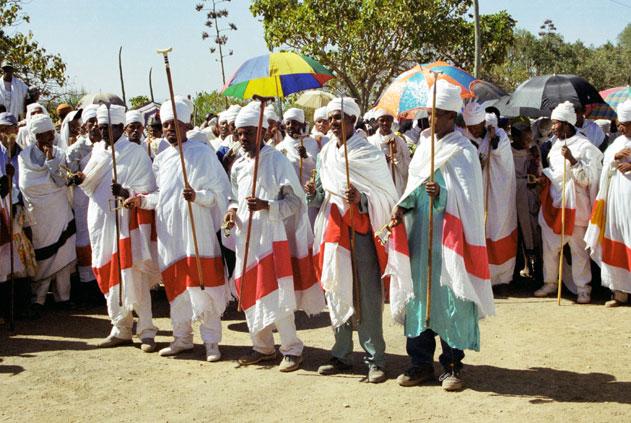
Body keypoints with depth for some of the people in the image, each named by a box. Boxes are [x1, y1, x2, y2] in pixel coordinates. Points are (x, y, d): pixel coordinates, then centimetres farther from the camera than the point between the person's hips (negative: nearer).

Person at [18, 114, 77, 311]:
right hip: (40, 215, -2)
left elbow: (61, 181, -8)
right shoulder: (25, 156, -2)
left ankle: (63, 296, 14)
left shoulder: (59, 154, 4)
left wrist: (51, 160, -14)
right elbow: (26, 185, -9)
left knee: (63, 254, 3)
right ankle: (38, 299, 11)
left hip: (60, 213, 2)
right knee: (43, 257, 1)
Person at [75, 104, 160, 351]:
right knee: (109, 278, 9)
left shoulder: (136, 153, -4)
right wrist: (83, 180, -4)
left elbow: (148, 191, -8)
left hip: (127, 222, -6)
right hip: (102, 221, 6)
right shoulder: (98, 151, 13)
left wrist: (126, 192, -26)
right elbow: (93, 189, 18)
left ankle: (146, 332, 2)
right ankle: (121, 330, 19)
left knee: (133, 279, -7)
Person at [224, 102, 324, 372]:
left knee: (276, 294, -7)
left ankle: (292, 349, 6)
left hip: (272, 236, -6)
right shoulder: (238, 166, 12)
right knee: (250, 293, 9)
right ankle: (263, 346, 23)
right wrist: (232, 209, 1)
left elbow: (294, 201, -8)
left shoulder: (278, 161, -6)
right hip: (246, 238, 6)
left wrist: (266, 206, -22)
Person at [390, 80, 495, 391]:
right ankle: (421, 362, 17)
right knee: (418, 292, 7)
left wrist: (442, 195, -28)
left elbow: (466, 200, -10)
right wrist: (403, 205, -2)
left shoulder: (463, 152, -5)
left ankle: (452, 364, 11)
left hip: (447, 236, -6)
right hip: (418, 233, 6)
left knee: (449, 296, -2)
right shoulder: (424, 143, 13)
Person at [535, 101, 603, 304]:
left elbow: (587, 179, -12)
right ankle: (550, 283, 22)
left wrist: (573, 160, -24)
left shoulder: (584, 146, -8)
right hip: (552, 204, 7)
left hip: (573, 205, -7)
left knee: (578, 249, -1)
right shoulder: (556, 145, 13)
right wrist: (543, 175, 7)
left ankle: (583, 288, 7)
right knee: (549, 247, 10)